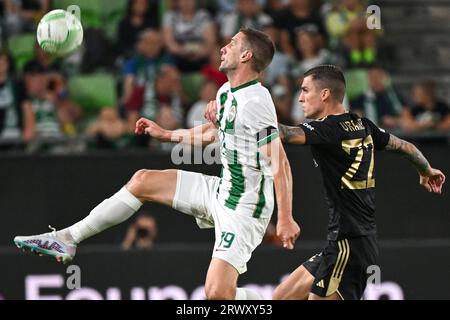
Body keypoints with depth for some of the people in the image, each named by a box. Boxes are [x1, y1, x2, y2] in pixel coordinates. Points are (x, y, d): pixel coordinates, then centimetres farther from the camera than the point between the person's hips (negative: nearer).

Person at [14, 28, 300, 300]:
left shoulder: (255, 102, -22)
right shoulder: (226, 93, 7)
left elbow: (280, 163, -24)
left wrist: (285, 219, -27)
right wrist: (167, 134, 31)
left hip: (244, 209, -10)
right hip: (221, 190, 10)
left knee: (218, 294, -21)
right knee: (142, 181, 11)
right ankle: (67, 240, 17)